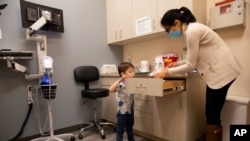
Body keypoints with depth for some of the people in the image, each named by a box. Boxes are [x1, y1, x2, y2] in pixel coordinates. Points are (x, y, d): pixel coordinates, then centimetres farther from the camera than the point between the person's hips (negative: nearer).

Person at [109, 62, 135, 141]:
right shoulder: (120, 84, -21)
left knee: (130, 128, 26)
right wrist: (120, 79, -40)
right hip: (122, 111, -7)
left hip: (130, 110, 7)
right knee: (120, 130, 9)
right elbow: (111, 89, -38)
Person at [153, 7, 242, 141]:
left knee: (212, 115, -1)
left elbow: (191, 66, -18)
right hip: (218, 70, 10)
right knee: (211, 114, 14)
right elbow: (195, 59, 15)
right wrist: (178, 63, 11)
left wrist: (167, 72, -10)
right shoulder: (191, 29, 11)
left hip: (222, 71, -10)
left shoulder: (192, 31, -19)